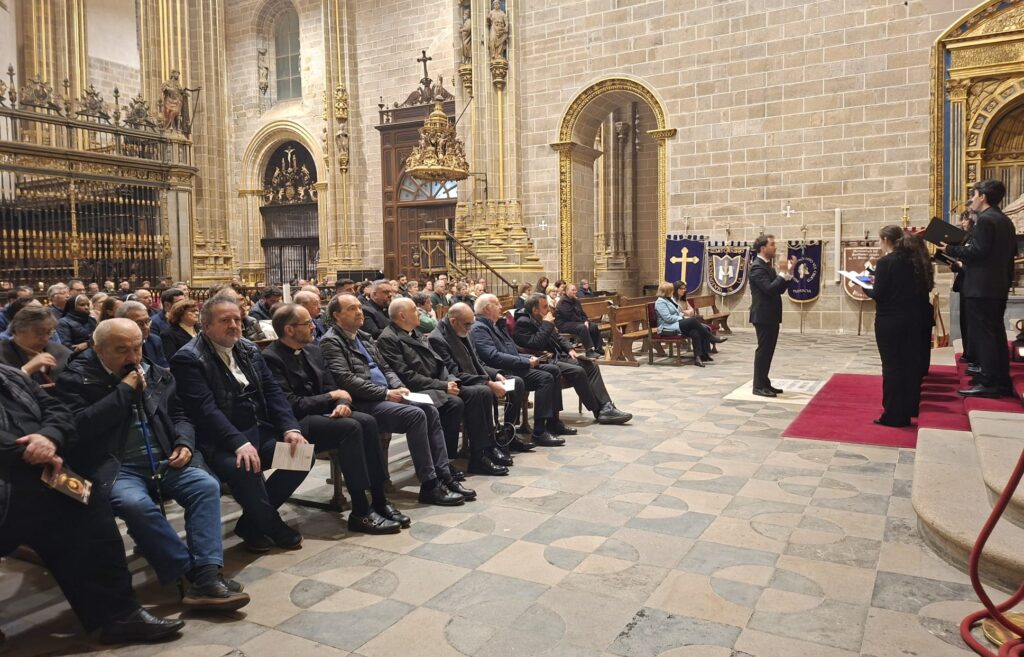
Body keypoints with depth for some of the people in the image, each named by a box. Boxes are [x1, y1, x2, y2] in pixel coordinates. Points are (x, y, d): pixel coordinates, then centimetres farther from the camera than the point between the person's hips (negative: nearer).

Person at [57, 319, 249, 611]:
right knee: (135, 503, -35)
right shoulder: (76, 379, 1)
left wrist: (185, 443, 0)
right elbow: (79, 427, -14)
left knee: (207, 485, -23)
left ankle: (207, 576, -29)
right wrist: (124, 390, -11)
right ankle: (191, 574, -24)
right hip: (116, 468, -4)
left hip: (164, 461, 4)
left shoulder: (157, 373, 15)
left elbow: (178, 416, 22)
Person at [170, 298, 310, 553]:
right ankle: (275, 529, -8)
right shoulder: (188, 359, -8)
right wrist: (239, 443, -32)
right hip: (220, 443, -7)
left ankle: (252, 522, 2)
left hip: (259, 431, 7)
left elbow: (272, 391, 8)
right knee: (245, 469, -35)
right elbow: (205, 409, -20)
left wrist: (290, 428, -9)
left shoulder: (250, 350, 13)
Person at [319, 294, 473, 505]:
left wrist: (398, 387, 1)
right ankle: (429, 485, -18)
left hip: (384, 397, 9)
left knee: (430, 410, -9)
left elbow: (385, 368, 22)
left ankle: (443, 476, -8)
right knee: (415, 415, -25)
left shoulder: (364, 337, 21)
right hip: (363, 403, -8)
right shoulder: (331, 342, -7)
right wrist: (386, 393, -17)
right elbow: (346, 380, -18)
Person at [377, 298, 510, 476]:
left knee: (483, 392, -8)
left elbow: (437, 362, 17)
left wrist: (450, 380, -3)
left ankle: (486, 448, -4)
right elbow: (407, 376, -18)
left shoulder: (415, 333, 19)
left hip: (438, 384, 9)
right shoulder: (388, 339, -10)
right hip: (418, 391, -9)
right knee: (454, 402, -33)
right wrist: (443, 386, -17)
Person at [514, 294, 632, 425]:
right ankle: (599, 411, -16)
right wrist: (547, 325, -18)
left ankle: (606, 406, -13)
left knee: (591, 366, -5)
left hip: (558, 356, 10)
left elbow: (558, 337, 26)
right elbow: (534, 344, -26)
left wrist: (569, 348, 9)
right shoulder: (523, 322, -12)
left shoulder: (541, 320, 16)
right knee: (578, 371, -28)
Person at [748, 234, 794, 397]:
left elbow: (780, 289, 14)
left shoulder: (767, 266, 15)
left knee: (768, 351, 12)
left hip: (771, 316, 10)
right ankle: (759, 386, -1)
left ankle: (764, 383, 19)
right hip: (763, 316, -10)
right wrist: (783, 272, -20)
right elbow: (769, 289, -25)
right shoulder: (757, 267, -15)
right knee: (763, 350, -6)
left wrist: (789, 272, 5)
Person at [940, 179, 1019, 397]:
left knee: (983, 333, -7)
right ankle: (1001, 381, 20)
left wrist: (951, 250, -9)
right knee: (995, 332, 14)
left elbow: (977, 251, -20)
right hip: (999, 285, 10)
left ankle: (989, 383, -6)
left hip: (981, 287, -10)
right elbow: (1011, 251, 19)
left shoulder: (985, 220, -14)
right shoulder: (1005, 221, 15)